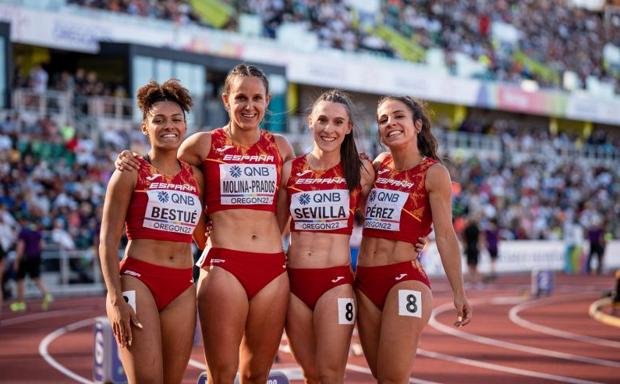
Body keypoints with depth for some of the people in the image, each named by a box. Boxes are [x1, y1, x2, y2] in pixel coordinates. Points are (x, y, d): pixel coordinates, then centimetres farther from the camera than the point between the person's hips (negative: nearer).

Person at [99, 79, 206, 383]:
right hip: (138, 281, -4)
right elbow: (108, 241, -3)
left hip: (182, 289, 5)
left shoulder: (195, 176, 13)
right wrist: (115, 299, -12)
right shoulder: (131, 173, 1)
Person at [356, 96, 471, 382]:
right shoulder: (379, 165, 11)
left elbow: (445, 235, -9)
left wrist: (458, 293, -13)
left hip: (406, 279, -6)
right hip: (365, 281, 6)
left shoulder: (433, 172, -5)